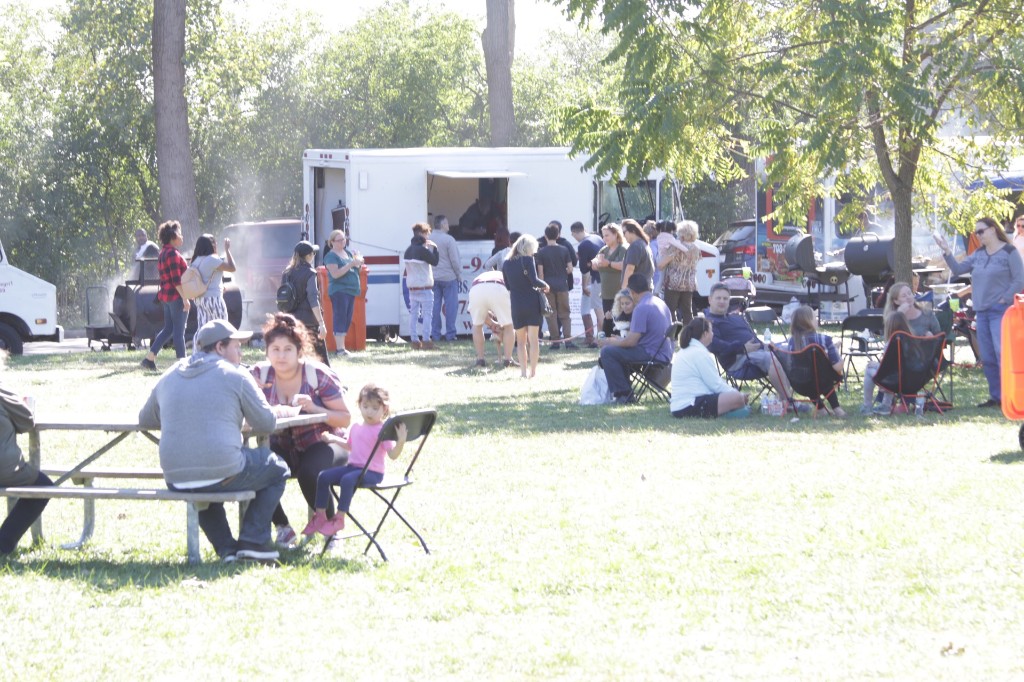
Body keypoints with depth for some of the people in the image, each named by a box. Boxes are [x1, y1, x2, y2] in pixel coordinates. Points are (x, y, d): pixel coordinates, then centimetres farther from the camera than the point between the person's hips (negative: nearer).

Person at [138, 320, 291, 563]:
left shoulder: (169, 377, 14)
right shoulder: (235, 375, -1)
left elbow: (145, 419, 27)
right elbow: (267, 423, 3)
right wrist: (235, 416, 25)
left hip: (175, 480, 5)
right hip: (223, 475, -5)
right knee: (276, 469, 22)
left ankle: (226, 548, 23)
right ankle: (252, 540, 13)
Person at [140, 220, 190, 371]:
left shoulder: (164, 253, 15)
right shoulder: (173, 254, -16)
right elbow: (176, 279, -21)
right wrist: (185, 299, -21)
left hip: (166, 295, 10)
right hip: (176, 296, -10)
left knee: (168, 329, 13)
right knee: (179, 331, -3)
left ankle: (149, 358, 9)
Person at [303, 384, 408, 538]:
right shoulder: (356, 428, 13)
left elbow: (393, 454, -17)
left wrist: (401, 441, -32)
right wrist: (333, 439, 30)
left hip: (372, 473, -8)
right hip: (353, 466, 8)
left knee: (347, 479, -35)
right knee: (323, 477, -3)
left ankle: (339, 518, -25)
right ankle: (320, 515, 4)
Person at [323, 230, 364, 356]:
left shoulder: (348, 253, 16)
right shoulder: (331, 256, -8)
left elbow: (356, 269, 21)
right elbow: (335, 274, -19)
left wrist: (358, 262, -2)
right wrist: (351, 264, -22)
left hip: (351, 290, 8)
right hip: (339, 291, -8)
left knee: (347, 320, 9)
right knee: (340, 319, -11)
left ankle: (342, 347, 15)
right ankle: (340, 348, -14)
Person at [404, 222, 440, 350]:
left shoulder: (409, 250, 10)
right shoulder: (423, 250, -15)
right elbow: (434, 261, -10)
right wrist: (433, 248, 0)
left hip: (412, 286, 7)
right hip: (424, 287, -7)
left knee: (413, 314, 9)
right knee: (427, 314, -3)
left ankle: (414, 340, 8)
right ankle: (426, 340, -7)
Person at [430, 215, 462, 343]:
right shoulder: (448, 239, -12)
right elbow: (455, 260, -11)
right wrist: (459, 275, 1)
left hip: (433, 278, 5)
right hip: (448, 277, -5)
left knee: (435, 306, 7)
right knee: (451, 305, 1)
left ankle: (436, 334, 8)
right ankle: (450, 334, -1)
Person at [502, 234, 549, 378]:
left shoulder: (506, 264, 6)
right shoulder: (527, 260, -8)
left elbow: (508, 286, 13)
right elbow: (534, 280, -15)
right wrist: (544, 285, 3)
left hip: (516, 306, 3)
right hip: (531, 303, -3)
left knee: (521, 340, 12)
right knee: (533, 338, 1)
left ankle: (523, 371, 8)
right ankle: (532, 371, -3)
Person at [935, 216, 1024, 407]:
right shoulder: (978, 255, 15)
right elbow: (957, 269, 12)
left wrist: (1004, 300, -13)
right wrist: (946, 251, 1)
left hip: (1001, 311, -7)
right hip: (982, 311, 7)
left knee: (1003, 354, -16)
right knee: (987, 358, 7)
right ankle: (996, 396, 14)